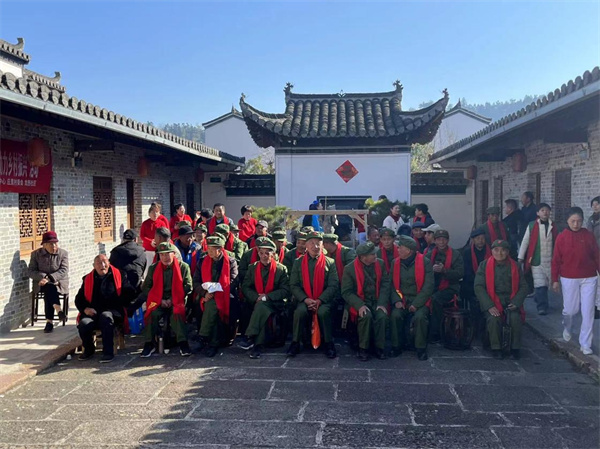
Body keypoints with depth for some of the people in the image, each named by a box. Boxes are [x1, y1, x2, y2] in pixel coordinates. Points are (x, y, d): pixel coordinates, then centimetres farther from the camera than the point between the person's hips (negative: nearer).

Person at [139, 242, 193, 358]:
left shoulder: (183, 267, 5)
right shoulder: (153, 268, 12)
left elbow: (188, 287, 0)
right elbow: (146, 287, 9)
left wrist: (172, 300, -8)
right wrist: (160, 300, -4)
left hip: (176, 301, -2)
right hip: (158, 301, 2)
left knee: (177, 313, -33)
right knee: (152, 313, -29)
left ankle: (183, 344, -27)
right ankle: (149, 344, -17)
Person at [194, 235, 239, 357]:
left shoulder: (231, 262, 3)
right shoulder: (203, 262, 12)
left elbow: (233, 283, -6)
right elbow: (196, 282, 10)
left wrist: (215, 292, -16)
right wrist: (205, 293, -11)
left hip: (225, 297, -3)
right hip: (207, 297, 3)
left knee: (211, 304, -34)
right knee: (211, 306, -31)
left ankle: (204, 338, -24)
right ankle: (213, 343, -22)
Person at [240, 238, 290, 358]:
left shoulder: (281, 269, 3)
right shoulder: (253, 267, 12)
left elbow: (285, 291, -5)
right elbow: (245, 287, 6)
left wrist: (267, 296, -17)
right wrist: (256, 297, -12)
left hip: (274, 303, -2)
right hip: (255, 302, 3)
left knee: (261, 307, -35)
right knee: (261, 312, -32)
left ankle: (251, 338, -39)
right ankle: (258, 345, -35)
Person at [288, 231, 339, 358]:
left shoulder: (330, 262, 7)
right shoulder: (298, 262, 11)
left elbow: (333, 286, -1)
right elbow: (293, 285, 4)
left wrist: (319, 300, -14)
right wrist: (306, 299, -12)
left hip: (324, 299, -1)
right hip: (304, 299, 1)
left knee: (323, 312, -32)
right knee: (300, 311, -30)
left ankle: (328, 344, -13)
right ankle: (295, 343, -13)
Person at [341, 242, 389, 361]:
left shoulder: (380, 264, 3)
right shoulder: (349, 269, -7)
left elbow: (385, 284, 3)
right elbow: (346, 292, -8)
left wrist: (381, 303, -12)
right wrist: (360, 305, -21)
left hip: (377, 301, 3)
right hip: (359, 302, -2)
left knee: (382, 316, -28)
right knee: (366, 316, -33)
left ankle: (379, 347, -8)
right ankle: (363, 348, -14)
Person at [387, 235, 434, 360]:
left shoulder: (424, 262, -5)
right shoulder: (395, 263, 7)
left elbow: (428, 285, -9)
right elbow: (392, 284, 6)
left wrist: (416, 304, -16)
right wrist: (396, 301, -10)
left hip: (420, 301, -2)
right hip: (402, 300, 3)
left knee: (420, 316, -31)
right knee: (395, 315, -26)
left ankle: (421, 348, -10)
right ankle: (396, 346, -7)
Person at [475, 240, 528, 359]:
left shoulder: (514, 266, 10)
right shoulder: (484, 265, 4)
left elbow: (523, 286, 8)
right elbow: (478, 287, -4)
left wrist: (516, 302, -9)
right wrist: (489, 306, -15)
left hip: (510, 302, 1)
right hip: (492, 302, -1)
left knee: (515, 318, -28)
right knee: (493, 319, -31)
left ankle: (515, 348, -8)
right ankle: (496, 348, -10)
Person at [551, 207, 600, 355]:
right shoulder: (561, 237, -3)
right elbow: (556, 260, -1)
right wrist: (555, 280, -2)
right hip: (569, 279, -1)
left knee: (588, 312, 1)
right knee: (570, 309, 7)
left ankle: (585, 344, 11)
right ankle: (567, 329, 40)